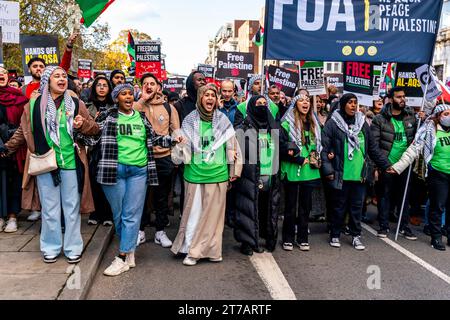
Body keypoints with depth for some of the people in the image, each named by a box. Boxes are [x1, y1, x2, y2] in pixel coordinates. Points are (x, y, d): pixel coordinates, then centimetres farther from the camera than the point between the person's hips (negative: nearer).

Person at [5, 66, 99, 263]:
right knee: (50, 209, 9)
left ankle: (73, 248, 20)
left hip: (71, 164, 0)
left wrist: (83, 125, -13)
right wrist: (7, 148, 8)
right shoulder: (34, 106, 3)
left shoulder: (76, 104, 4)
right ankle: (51, 247, 24)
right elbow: (23, 132, 12)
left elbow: (94, 129, 6)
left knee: (72, 208, 8)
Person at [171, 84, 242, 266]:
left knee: (213, 213, 7)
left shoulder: (223, 121, 5)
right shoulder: (190, 121, 3)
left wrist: (234, 171, 9)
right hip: (195, 174, -1)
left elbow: (232, 146, 9)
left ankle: (212, 250, 18)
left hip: (218, 175, 1)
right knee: (194, 212, 3)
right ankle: (191, 251, 15)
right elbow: (184, 145, 5)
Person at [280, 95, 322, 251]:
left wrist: (314, 159, 1)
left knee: (306, 205, 11)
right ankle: (288, 238, 18)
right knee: (291, 206, 6)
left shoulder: (314, 124, 11)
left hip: (310, 172, 5)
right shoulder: (287, 124, -6)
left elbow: (318, 146, 19)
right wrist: (300, 160, -13)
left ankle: (303, 238, 23)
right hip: (292, 172, -4)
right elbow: (281, 148, -13)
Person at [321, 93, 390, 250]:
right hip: (341, 175, -4)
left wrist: (386, 165, 12)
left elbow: (373, 148, 14)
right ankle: (335, 235, 21)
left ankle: (356, 236, 22)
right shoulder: (333, 124, -4)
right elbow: (325, 148, -9)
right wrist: (328, 170, -16)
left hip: (359, 174, 4)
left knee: (357, 206, 10)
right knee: (339, 206, 7)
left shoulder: (362, 123, 11)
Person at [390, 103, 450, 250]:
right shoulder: (429, 131, -5)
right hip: (438, 174, -4)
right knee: (437, 207, 3)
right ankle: (436, 237, 15)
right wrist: (398, 166, -15)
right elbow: (414, 150, -8)